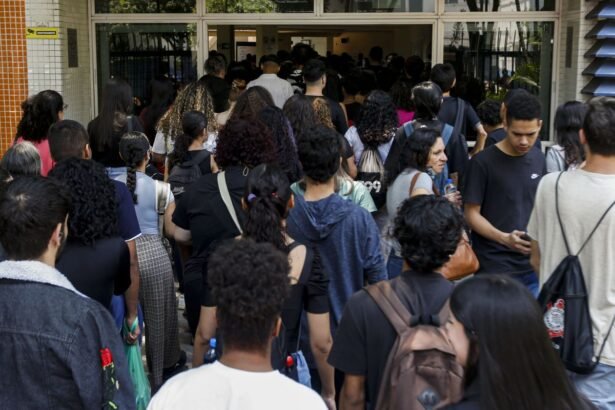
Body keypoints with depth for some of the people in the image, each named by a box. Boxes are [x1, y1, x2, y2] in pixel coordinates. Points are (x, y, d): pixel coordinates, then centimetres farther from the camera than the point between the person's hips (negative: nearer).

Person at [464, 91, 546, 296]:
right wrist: (503, 238, -24)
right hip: (494, 267, -5)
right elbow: (472, 214, -9)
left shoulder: (538, 159, 7)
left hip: (533, 264, 5)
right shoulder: (483, 162, -10)